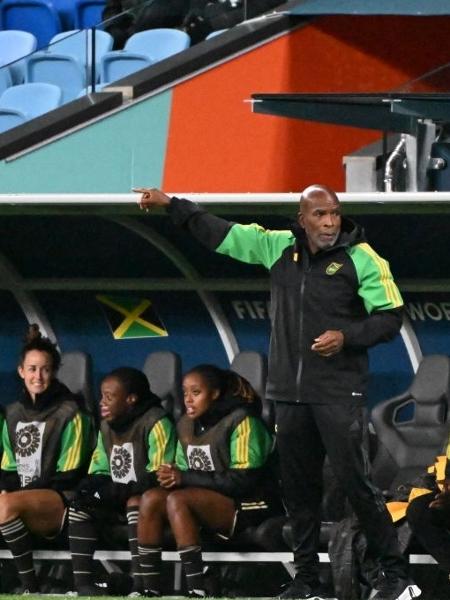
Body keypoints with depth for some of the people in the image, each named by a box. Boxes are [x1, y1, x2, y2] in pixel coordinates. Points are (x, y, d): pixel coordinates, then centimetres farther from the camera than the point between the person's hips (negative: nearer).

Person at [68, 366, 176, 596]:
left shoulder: (155, 423, -15)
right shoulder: (107, 426, 11)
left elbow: (158, 476, -22)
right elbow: (98, 470, 14)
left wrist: (116, 492, -28)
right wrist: (94, 484, -11)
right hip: (119, 501, 7)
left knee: (135, 503, -36)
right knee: (80, 505, -11)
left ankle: (141, 584, -39)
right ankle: (82, 583, -17)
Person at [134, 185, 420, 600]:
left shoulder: (362, 259, -5)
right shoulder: (279, 248, 7)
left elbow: (389, 317, -3)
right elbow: (221, 234, 15)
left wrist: (347, 337, -18)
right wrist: (171, 204, 16)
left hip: (339, 393, -5)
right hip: (290, 393, 5)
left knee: (354, 480, -10)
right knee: (298, 487, 8)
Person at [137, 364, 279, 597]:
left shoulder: (241, 421, -12)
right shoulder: (186, 425, 12)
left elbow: (244, 479, -19)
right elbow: (183, 471, 16)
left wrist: (185, 478, -21)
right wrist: (172, 476, -10)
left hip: (247, 505, -7)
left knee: (177, 500, -29)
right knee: (151, 499, -15)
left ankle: (198, 591, -33)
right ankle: (150, 590, -19)